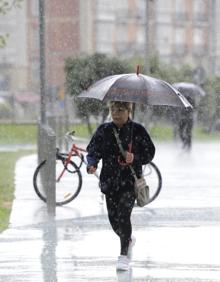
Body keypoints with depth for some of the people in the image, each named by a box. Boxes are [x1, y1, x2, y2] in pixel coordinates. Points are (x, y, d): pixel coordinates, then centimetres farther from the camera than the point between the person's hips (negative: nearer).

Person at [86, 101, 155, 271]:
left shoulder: (137, 130, -2)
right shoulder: (104, 130, 5)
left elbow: (149, 153, 2)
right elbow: (93, 151, 6)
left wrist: (134, 158, -16)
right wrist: (91, 165, -15)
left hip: (131, 180, -4)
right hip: (110, 180, 4)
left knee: (123, 214, -17)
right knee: (113, 217, 6)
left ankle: (124, 255, -11)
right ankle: (128, 240, 38)